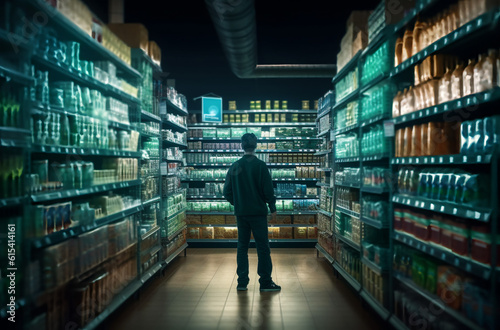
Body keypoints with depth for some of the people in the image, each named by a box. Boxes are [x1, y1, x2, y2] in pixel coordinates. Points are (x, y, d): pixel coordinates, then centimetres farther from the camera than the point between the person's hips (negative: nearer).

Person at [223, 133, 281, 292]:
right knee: (263, 247, 3)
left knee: (242, 246, 11)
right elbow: (268, 189, -10)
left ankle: (242, 282, 14)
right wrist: (272, 207, 4)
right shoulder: (260, 165, -9)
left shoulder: (235, 166, 3)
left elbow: (227, 192, 6)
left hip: (241, 213, 4)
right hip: (258, 212, -4)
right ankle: (265, 282, 6)